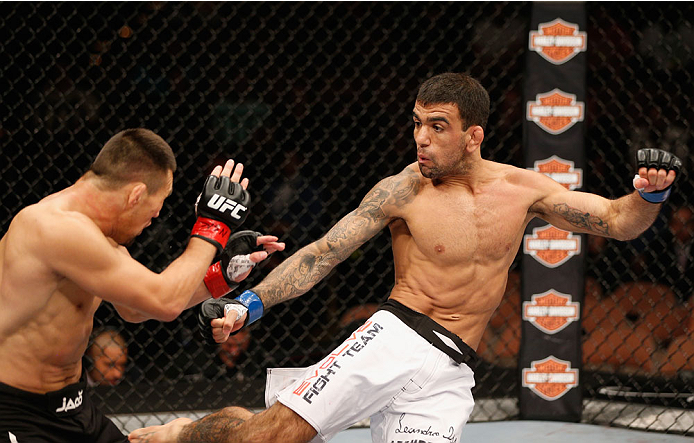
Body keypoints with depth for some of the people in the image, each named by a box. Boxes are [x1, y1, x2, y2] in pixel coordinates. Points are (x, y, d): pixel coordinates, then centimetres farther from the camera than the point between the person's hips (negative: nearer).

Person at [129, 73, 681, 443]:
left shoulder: (521, 188, 6)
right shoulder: (405, 191, -2)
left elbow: (616, 222, 9)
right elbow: (323, 254, -4)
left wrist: (649, 196, -14)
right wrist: (252, 302, -15)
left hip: (450, 375, 2)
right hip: (394, 339, -2)